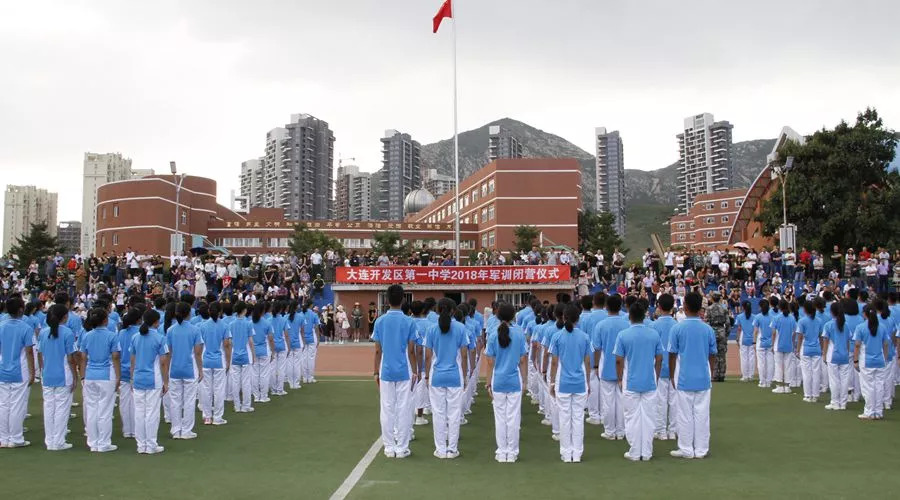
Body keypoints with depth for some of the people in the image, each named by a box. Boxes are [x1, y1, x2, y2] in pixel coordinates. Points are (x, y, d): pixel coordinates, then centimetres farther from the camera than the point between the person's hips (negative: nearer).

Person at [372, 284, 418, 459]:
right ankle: (402, 448, 8)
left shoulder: (380, 321, -1)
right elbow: (411, 350, -5)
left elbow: (378, 351, 1)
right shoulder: (409, 322, -6)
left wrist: (376, 373, 9)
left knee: (387, 410, 8)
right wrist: (414, 371, 5)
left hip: (386, 372, 2)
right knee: (403, 410, 5)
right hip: (404, 372, -2)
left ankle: (389, 448, 12)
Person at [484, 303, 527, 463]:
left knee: (500, 418, 8)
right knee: (513, 418, 7)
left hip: (498, 381, 0)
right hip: (515, 381, 0)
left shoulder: (493, 336, -5)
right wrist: (523, 380, 11)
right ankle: (512, 453, 13)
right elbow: (522, 360, -1)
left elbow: (490, 363, -3)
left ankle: (502, 453, 14)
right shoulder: (519, 333, -5)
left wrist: (488, 383, 6)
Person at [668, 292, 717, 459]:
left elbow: (672, 354, -5)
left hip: (684, 379, -2)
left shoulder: (677, 328, -9)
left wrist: (672, 376, 6)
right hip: (703, 378, 2)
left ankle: (686, 450, 10)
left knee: (685, 415, 5)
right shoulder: (708, 329, -1)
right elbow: (712, 355, 5)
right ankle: (701, 450, 13)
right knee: (702, 414, 8)